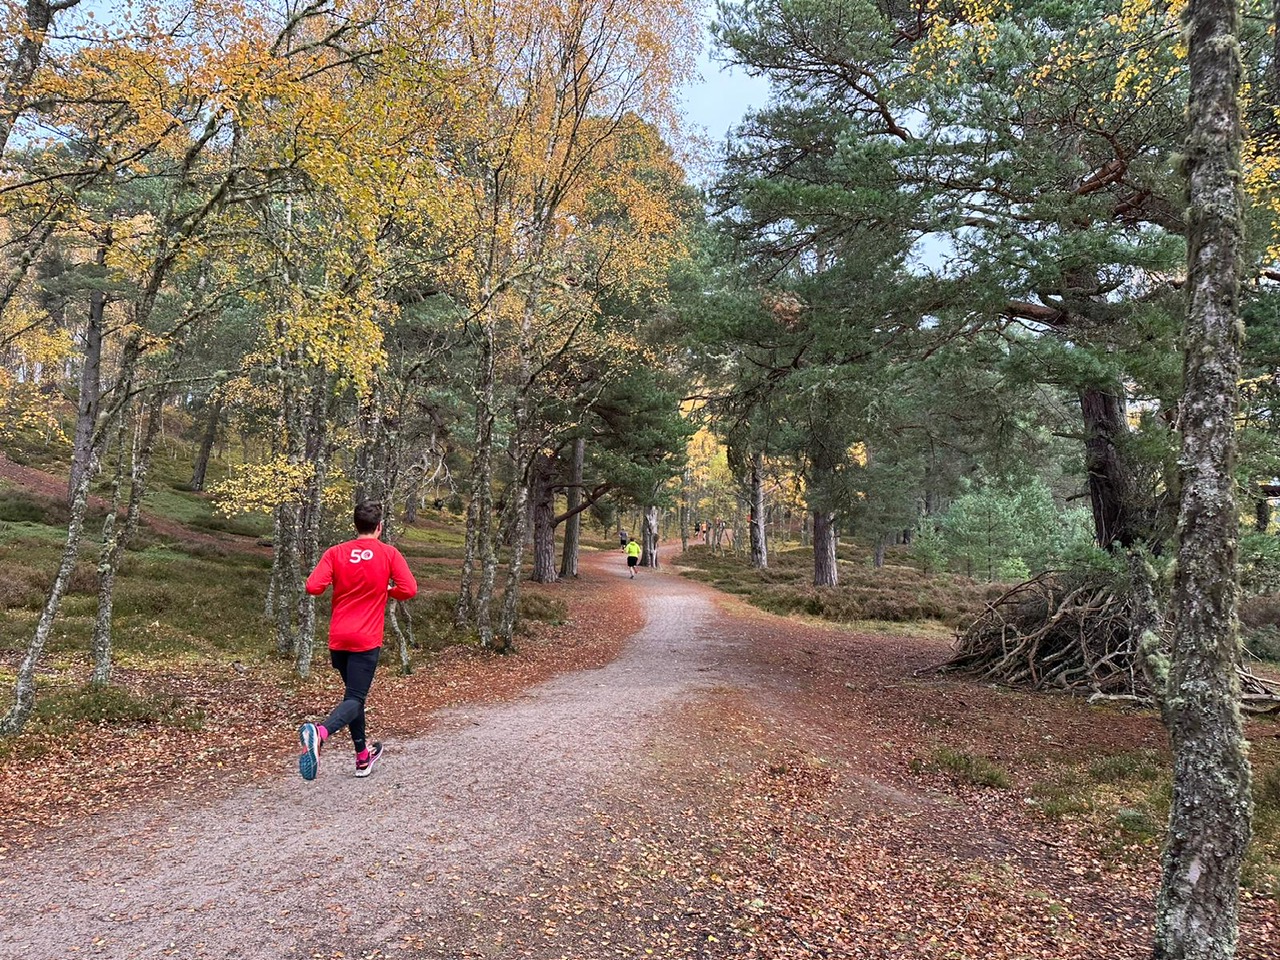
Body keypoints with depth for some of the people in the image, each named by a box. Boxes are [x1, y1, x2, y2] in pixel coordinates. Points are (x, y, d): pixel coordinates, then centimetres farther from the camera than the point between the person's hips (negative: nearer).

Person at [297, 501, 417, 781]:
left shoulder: (335, 553, 1)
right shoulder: (389, 553, -4)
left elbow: (312, 587, -9)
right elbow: (409, 589, -10)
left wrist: (336, 585, 12)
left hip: (338, 638, 4)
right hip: (367, 640, -4)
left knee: (354, 694, 20)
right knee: (354, 699, -5)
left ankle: (363, 757, 30)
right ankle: (320, 733, -36)